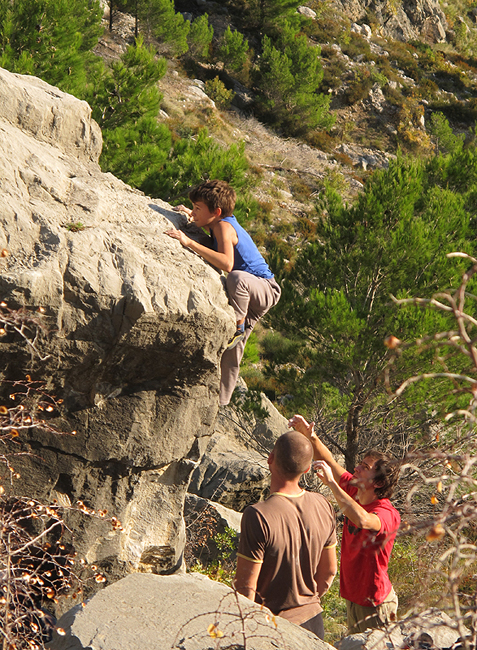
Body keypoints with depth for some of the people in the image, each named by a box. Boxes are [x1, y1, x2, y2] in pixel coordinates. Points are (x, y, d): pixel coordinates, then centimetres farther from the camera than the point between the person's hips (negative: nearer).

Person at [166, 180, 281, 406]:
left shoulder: (224, 227, -22)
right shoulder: (222, 223, 5)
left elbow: (227, 264, -41)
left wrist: (189, 242, -41)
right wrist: (189, 213, 17)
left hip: (266, 290, -9)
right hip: (248, 294, 9)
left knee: (237, 277, -43)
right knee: (230, 353, 6)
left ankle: (238, 326, -23)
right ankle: (219, 403, 14)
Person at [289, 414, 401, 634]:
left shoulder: (388, 514, -27)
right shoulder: (355, 492, -4)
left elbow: (362, 520, -50)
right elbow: (329, 462, 2)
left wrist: (331, 482, -45)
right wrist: (310, 436, -15)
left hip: (374, 605, -8)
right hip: (353, 597, 8)